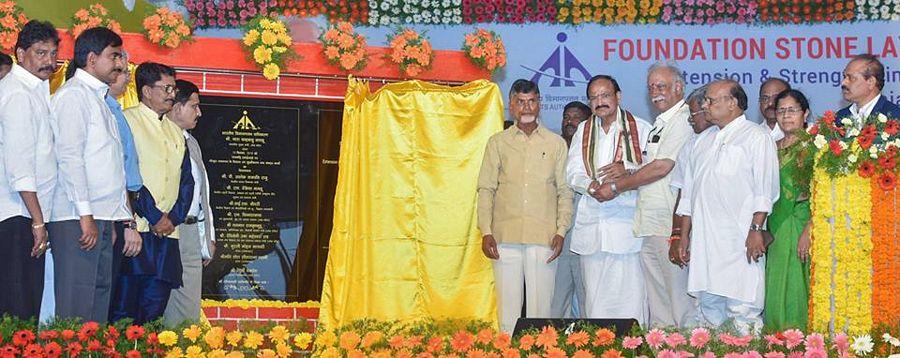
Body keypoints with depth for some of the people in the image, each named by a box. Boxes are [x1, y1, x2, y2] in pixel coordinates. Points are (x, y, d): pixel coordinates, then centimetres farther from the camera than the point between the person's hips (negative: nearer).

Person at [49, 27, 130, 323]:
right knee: (75, 309, -11)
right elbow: (70, 157, -15)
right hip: (78, 219, -9)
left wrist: (119, 217, 15)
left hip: (101, 218, 9)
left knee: (100, 296, 8)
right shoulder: (73, 95, -7)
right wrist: (85, 215, -19)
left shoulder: (98, 98, 21)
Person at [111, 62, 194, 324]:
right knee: (124, 306, -8)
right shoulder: (127, 120, -1)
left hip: (167, 233, 6)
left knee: (155, 307, 3)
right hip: (135, 229, -6)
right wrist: (154, 216, -10)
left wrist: (174, 218, 2)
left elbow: (187, 180, 19)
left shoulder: (175, 131, 22)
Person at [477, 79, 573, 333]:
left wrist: (561, 231, -1)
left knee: (540, 306, -2)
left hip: (543, 236, 0)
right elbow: (486, 189, 8)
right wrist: (486, 232, -2)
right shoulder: (497, 143, 12)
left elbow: (564, 191, 10)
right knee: (508, 307, -1)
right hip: (506, 236, 0)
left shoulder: (556, 143, 12)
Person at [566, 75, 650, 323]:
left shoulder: (640, 129, 6)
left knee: (630, 292, -8)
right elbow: (572, 172, 9)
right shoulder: (583, 131, 18)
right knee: (594, 298, 3)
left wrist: (626, 170, -18)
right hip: (591, 224, 4)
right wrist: (592, 187, -13)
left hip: (627, 224, -4)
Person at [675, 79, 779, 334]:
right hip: (703, 242, 7)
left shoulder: (756, 137, 1)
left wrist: (756, 229, -16)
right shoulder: (704, 142, 21)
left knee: (743, 309, -11)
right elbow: (689, 193, 22)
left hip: (740, 242, -7)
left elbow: (764, 191, -7)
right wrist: (685, 235, 17)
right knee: (709, 308, 7)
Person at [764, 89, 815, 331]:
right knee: (776, 289, 6)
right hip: (777, 227, 6)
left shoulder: (812, 146, -5)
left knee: (796, 289, -7)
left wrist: (809, 230, -20)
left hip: (801, 225, -6)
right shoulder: (774, 147, 15)